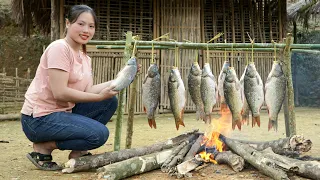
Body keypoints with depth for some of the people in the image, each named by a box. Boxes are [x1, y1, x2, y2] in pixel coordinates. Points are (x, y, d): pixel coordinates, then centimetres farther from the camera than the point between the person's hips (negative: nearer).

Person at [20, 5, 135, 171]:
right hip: (40, 118, -8)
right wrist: (100, 96, -21)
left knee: (110, 101, 2)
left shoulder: (84, 56, 10)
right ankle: (43, 147, -3)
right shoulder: (59, 48, -17)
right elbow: (60, 93, -23)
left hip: (64, 112, 9)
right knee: (99, 133, -20)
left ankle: (78, 151, 8)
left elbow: (88, 91, -1)